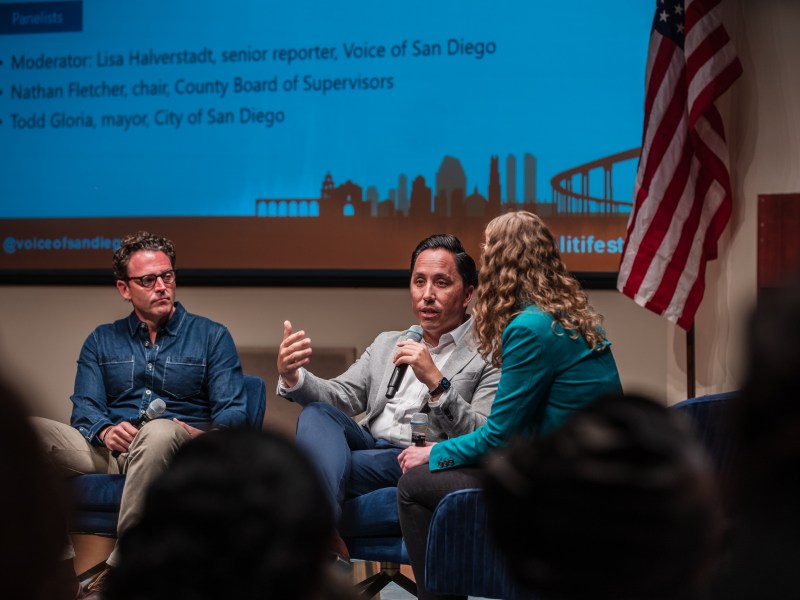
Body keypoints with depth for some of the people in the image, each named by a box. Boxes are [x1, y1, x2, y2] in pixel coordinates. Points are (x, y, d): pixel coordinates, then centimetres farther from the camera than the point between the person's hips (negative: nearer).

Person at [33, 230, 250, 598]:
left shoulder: (212, 337, 14)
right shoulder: (101, 341, 21)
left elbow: (232, 413, 4)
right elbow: (85, 408, 9)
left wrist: (205, 436, -19)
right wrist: (105, 430, -16)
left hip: (178, 456, -3)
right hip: (110, 453, 3)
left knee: (160, 432, -41)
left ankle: (119, 566, -34)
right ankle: (59, 560, -26)